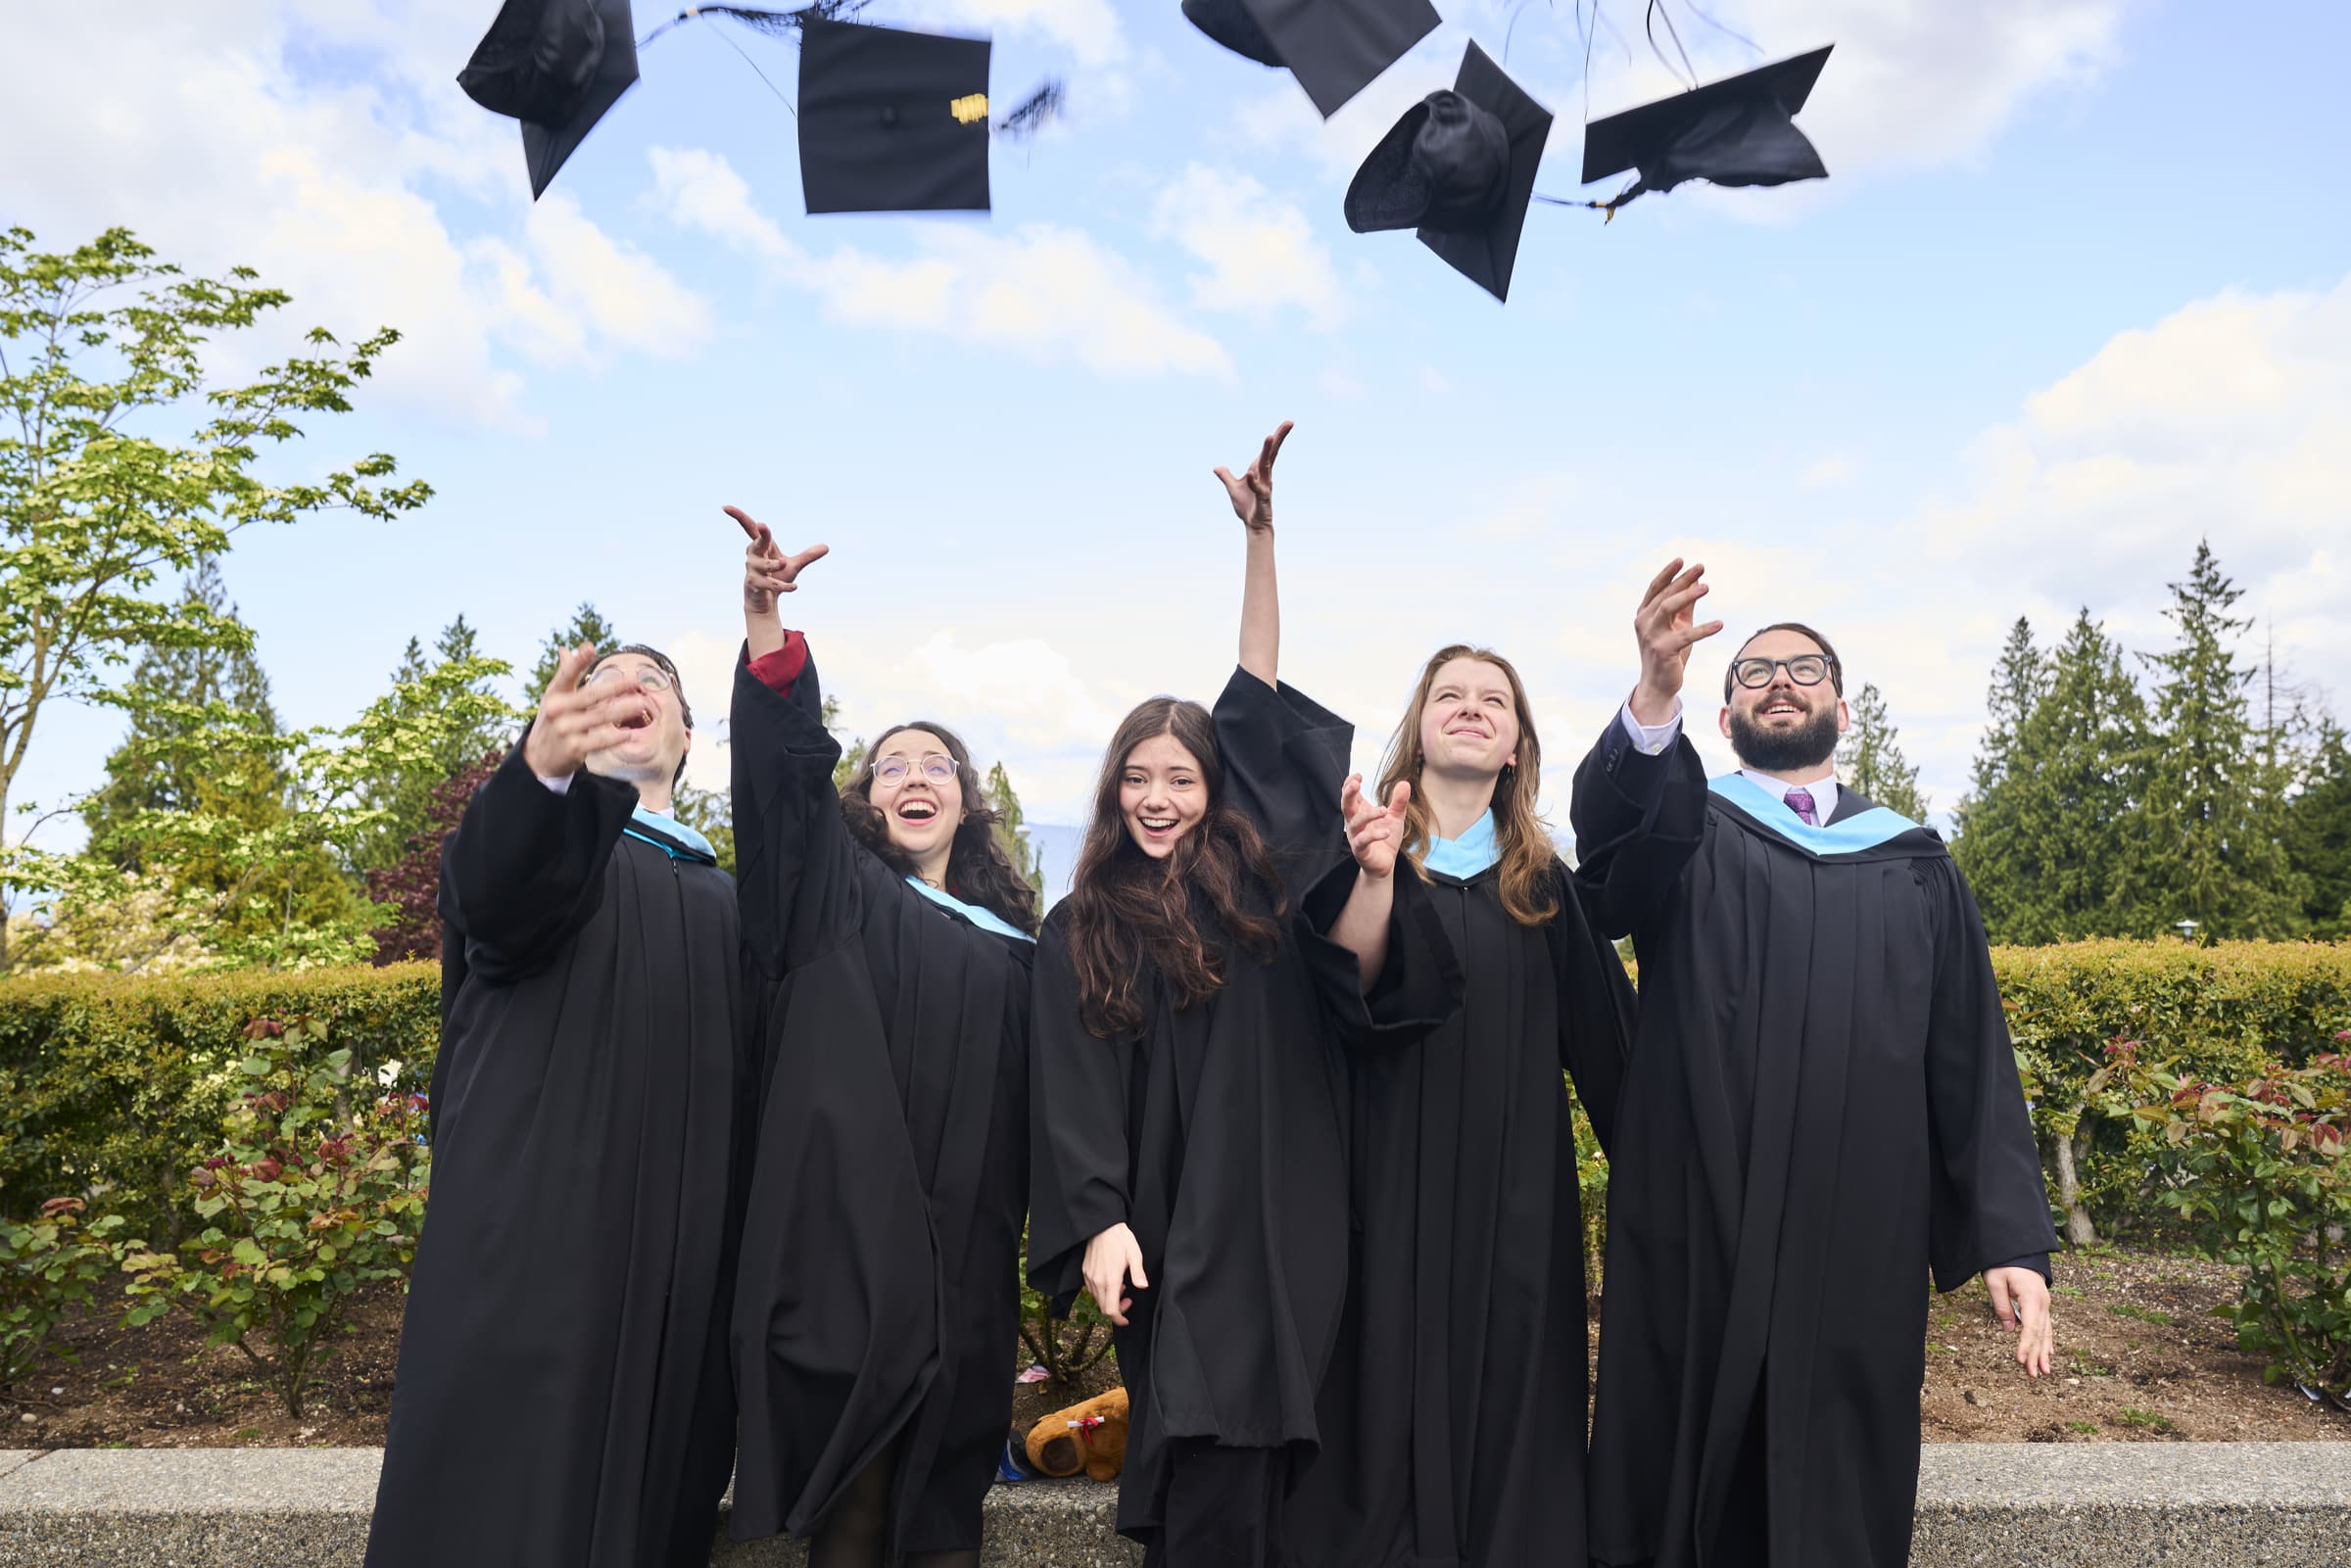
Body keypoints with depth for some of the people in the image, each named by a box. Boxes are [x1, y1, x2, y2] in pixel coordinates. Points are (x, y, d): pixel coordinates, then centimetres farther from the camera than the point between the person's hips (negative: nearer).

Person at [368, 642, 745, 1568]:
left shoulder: (720, 900, 18)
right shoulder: (537, 832, 5)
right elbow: (491, 887, -21)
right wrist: (542, 764, -43)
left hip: (679, 1253, 4)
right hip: (533, 1229, -4)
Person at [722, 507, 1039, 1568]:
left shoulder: (1014, 942, 16)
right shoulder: (834, 893, 7)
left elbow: (1038, 1104, 16)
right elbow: (786, 768, -9)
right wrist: (765, 625, -23)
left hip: (965, 1258, 3)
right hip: (847, 1236, -3)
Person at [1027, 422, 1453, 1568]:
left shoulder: (1251, 884, 6)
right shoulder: (1080, 932, 4)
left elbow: (1260, 707, 1)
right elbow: (1075, 1096, -1)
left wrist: (1261, 536, -2)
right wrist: (1098, 1223, -14)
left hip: (1284, 1221, 2)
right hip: (1169, 1234, -2)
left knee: (1270, 1469, 8)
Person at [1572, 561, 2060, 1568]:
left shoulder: (1914, 867, 13)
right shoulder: (1681, 836, 7)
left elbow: (1972, 1061, 9)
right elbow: (1612, 821, -18)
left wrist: (2010, 1237, 0)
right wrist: (1656, 693, -37)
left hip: (1861, 1243, 2)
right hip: (1697, 1240, -2)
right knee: (1686, 1487, 5)